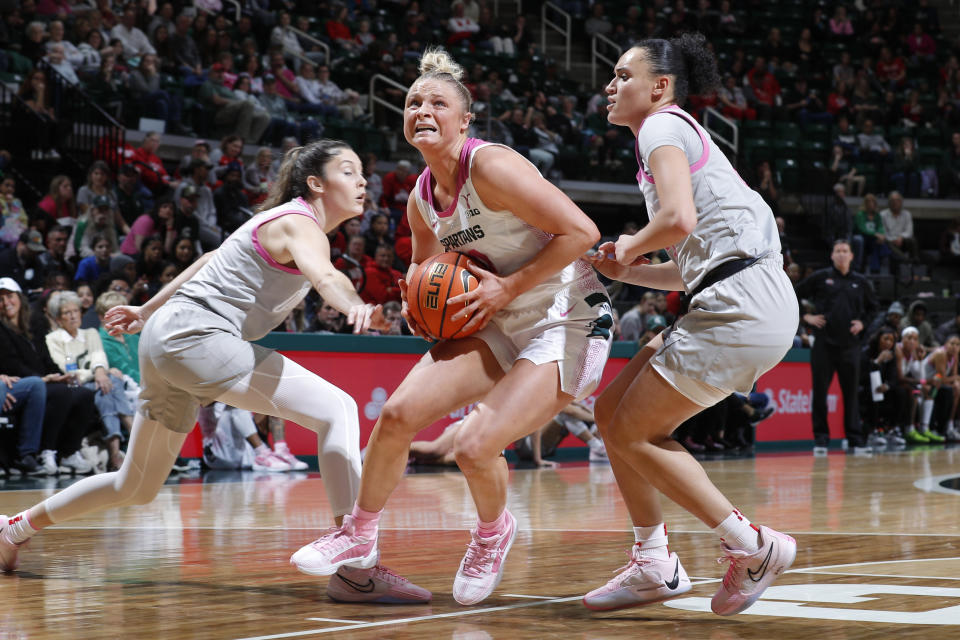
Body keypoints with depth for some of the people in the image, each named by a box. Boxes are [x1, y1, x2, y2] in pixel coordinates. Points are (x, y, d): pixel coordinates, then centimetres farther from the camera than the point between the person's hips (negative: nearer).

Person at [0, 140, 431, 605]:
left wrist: (149, 309, 35)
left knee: (138, 487, 23)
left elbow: (213, 261, 28)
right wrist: (355, 307, -55)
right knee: (336, 410, -20)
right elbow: (323, 276, -34)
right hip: (196, 336, -10)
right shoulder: (300, 223, -11)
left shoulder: (284, 221, 19)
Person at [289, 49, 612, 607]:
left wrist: (508, 287, -21)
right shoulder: (421, 200, 5)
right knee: (398, 413, -6)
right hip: (502, 327, 8)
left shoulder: (491, 166, -20)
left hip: (568, 325, -7)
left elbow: (582, 232, -24)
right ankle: (360, 535, 15)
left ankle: (493, 532, 14)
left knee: (475, 446, -20)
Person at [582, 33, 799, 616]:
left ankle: (752, 545, -2)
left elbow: (678, 218, -21)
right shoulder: (681, 134, 26)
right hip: (733, 300, 10)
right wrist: (624, 271, 16)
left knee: (631, 433, -3)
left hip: (742, 303, -10)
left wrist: (630, 246, -2)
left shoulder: (662, 127, -3)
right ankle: (655, 564, 16)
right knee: (612, 411, 12)